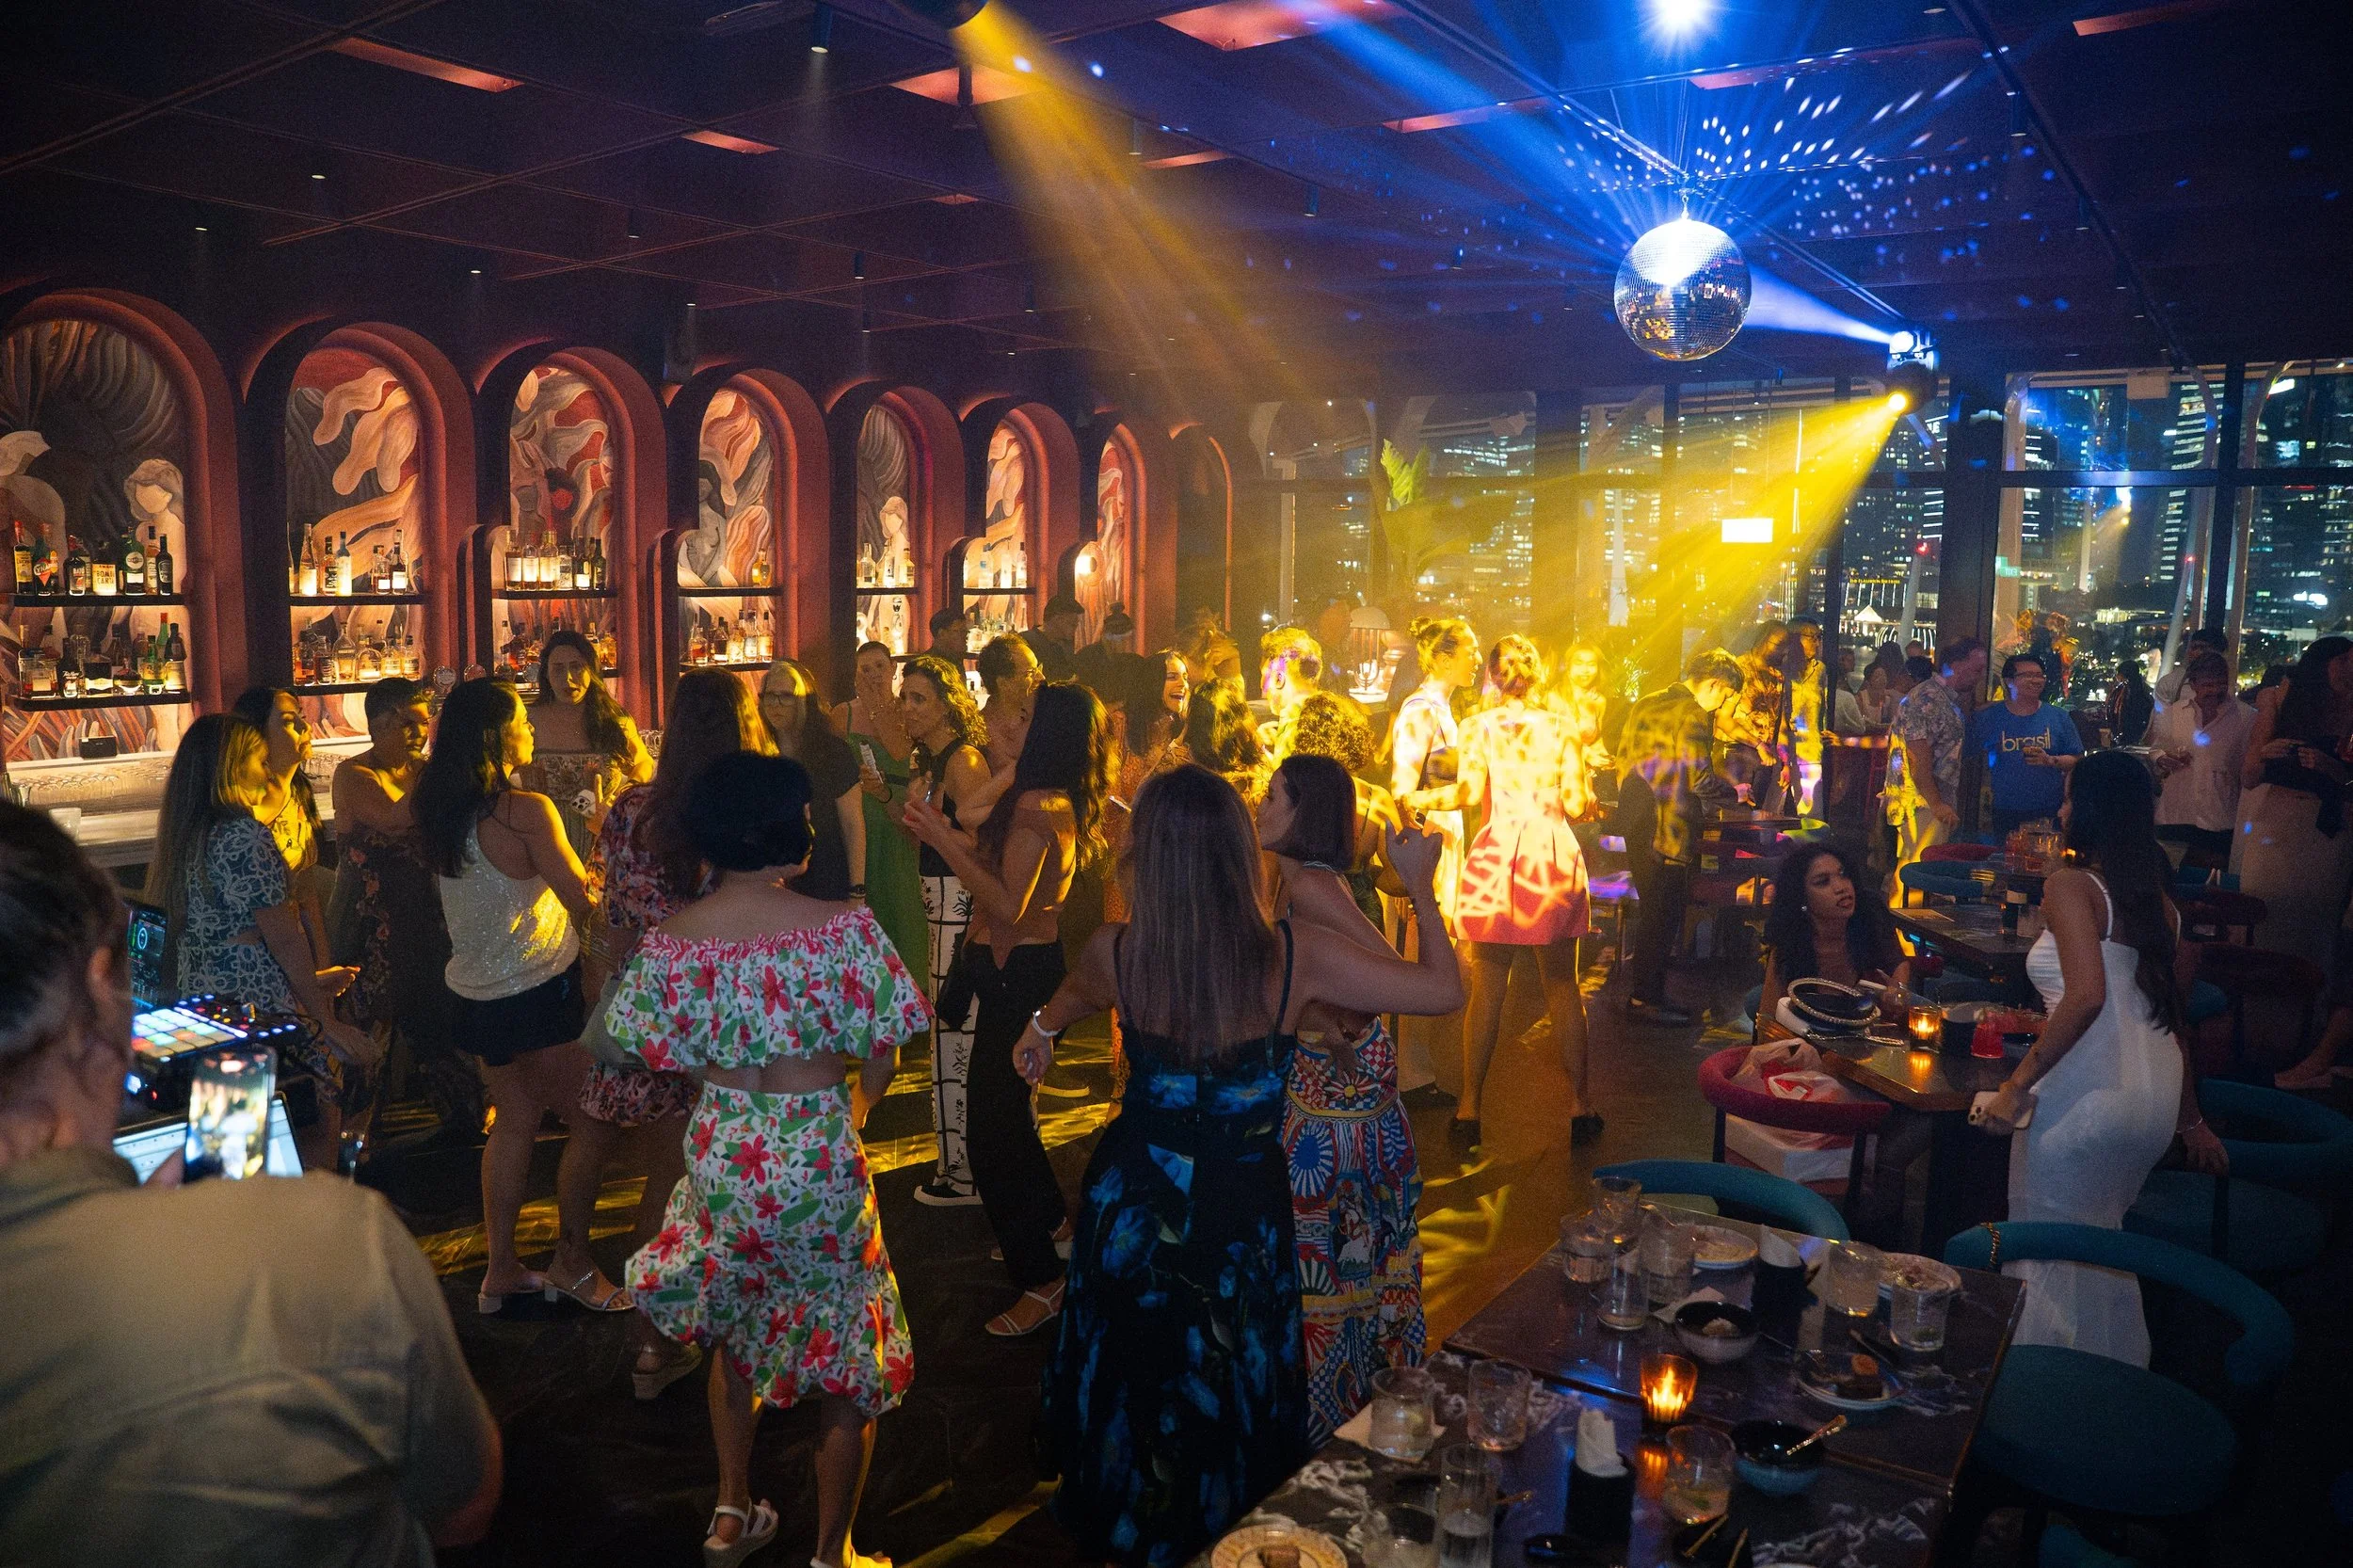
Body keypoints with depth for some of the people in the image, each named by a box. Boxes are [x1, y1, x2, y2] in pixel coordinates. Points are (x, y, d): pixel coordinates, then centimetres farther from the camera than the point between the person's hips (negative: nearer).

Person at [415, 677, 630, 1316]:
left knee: (515, 1120, 18)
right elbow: (583, 900, -14)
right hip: (538, 993, -8)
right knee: (595, 1121, 5)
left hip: (478, 993, 8)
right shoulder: (527, 811, -20)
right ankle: (572, 1263, 15)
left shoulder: (441, 813, 2)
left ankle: (500, 1270, 23)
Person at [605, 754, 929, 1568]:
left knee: (735, 1327, 29)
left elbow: (653, 1050, 0)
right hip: (819, 1161, -4)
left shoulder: (669, 939, -8)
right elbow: (884, 1051, -13)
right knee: (847, 1354, 15)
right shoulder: (842, 926, -18)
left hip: (718, 1156, 4)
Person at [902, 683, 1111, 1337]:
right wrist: (950, 837, 7)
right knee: (1004, 1108, 25)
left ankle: (1040, 1279, 6)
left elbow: (1007, 904, -26)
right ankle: (1051, 1223, 43)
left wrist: (943, 842, -23)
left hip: (1017, 972, -10)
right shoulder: (1064, 804, 7)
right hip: (1025, 968, 10)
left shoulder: (1038, 805, -22)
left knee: (993, 1121, -3)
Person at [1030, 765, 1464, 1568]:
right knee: (1231, 1391, 24)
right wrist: (1419, 886, -1)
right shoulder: (1296, 956, -24)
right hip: (1239, 1209, -1)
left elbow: (1074, 996, 9)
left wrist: (1044, 1026, 33)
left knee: (1129, 1376, 27)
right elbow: (1444, 991, -15)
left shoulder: (1117, 953, -18)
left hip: (1129, 1202, 2)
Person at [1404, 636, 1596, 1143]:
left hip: (1496, 858, -1)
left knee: (1487, 990, 3)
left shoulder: (1478, 725, 2)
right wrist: (1590, 800, 22)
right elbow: (1576, 804, 0)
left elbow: (1469, 791, -12)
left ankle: (1469, 1107, 5)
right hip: (1556, 855, 1)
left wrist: (1418, 799, 2)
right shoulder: (1560, 727, 6)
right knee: (1563, 987, 9)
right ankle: (1579, 1105, 12)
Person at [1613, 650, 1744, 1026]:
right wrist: (1733, 790, -1)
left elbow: (1623, 758, 17)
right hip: (1669, 827, -9)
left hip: (1635, 822, 9)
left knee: (1652, 910, 18)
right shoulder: (1693, 715, -14)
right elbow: (1700, 779, -19)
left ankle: (1644, 991, 24)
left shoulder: (1646, 704, 12)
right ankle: (1644, 999, 6)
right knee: (1663, 915, 0)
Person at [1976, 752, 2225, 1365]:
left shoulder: (2071, 883, -10)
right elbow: (2169, 1014, 20)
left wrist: (2017, 1084, -19)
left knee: (2052, 1260, 5)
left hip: (2085, 1097, -8)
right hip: (2158, 1095, 8)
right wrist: (2191, 1119, 27)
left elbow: (2087, 995, -24)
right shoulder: (2157, 895, 14)